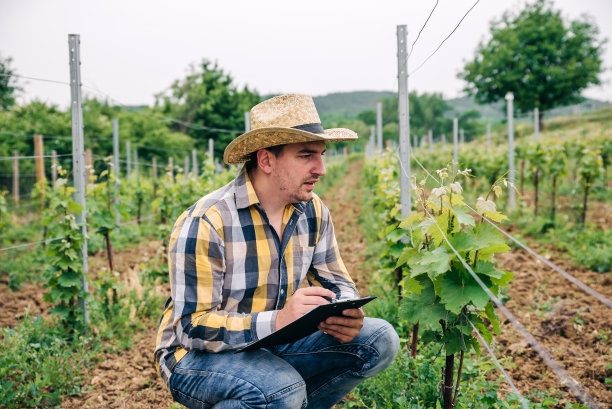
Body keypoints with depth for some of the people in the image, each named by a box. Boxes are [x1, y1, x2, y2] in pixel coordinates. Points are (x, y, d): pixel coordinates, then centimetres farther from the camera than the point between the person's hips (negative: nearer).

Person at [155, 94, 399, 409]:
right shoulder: (205, 223, -22)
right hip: (198, 356, -6)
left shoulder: (313, 212, -2)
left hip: (274, 346, 7)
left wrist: (346, 315, -20)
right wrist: (277, 320, -38)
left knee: (380, 339, -7)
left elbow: (336, 282, 6)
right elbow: (192, 328, -24)